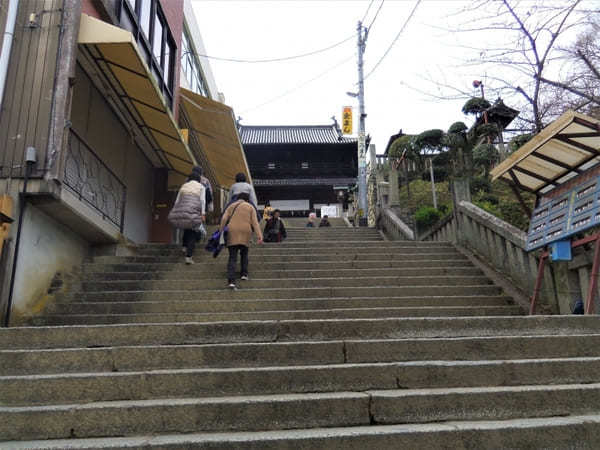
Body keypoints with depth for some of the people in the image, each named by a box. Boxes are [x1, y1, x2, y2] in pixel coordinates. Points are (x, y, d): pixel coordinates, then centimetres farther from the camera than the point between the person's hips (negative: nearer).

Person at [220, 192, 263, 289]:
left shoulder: (231, 206, 18)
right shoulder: (250, 207, 13)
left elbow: (224, 218, 3)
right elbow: (255, 222, 1)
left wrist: (221, 232, 3)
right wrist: (259, 235, -5)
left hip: (232, 232, 0)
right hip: (245, 232, 0)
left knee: (232, 257, -2)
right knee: (244, 253, 25)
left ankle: (231, 281, -15)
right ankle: (244, 273, 21)